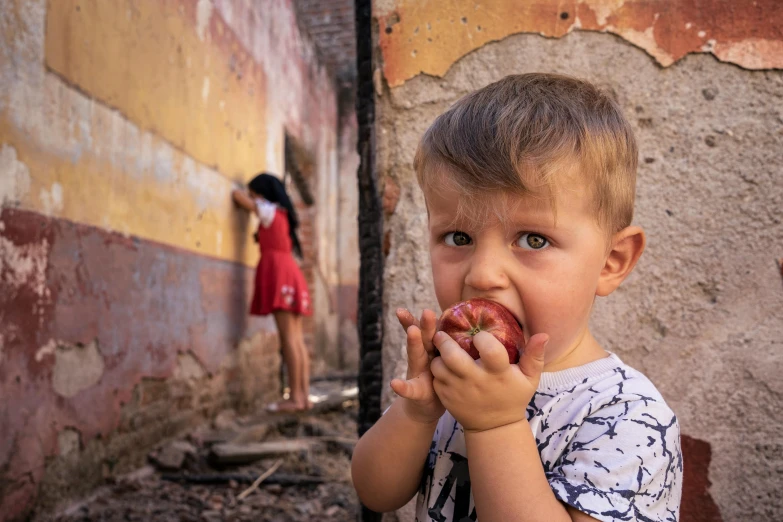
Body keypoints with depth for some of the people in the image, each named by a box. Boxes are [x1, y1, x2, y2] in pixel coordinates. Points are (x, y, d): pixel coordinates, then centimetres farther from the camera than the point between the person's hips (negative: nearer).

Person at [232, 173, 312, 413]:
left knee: (288, 337, -13)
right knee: (297, 338, 3)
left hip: (279, 272, -9)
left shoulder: (269, 209, 0)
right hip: (290, 272, 9)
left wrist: (242, 194, 25)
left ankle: (295, 397, -15)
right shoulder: (281, 214, 23)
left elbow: (237, 195, 2)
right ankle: (304, 395, 1)